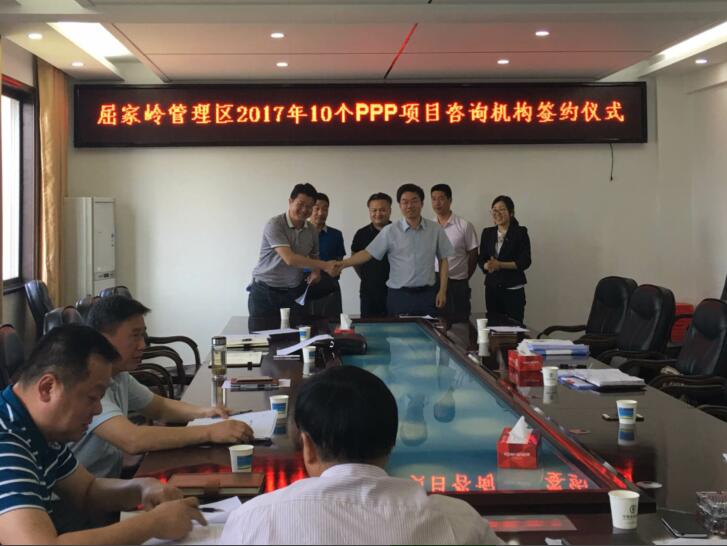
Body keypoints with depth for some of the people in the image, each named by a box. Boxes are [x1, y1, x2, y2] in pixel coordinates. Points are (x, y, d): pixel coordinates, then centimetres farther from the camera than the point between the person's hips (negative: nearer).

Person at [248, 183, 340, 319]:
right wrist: (325, 266, -31)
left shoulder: (311, 230, 2)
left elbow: (314, 257, 21)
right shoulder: (274, 225, -17)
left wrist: (316, 271, -3)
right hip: (265, 292, -5)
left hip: (294, 292, 5)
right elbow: (290, 259, -28)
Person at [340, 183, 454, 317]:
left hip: (427, 294, 1)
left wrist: (442, 291, 2)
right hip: (399, 296, -1)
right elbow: (367, 253, -4)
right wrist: (341, 264, -16)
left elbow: (443, 260, 8)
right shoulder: (389, 231, -2)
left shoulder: (435, 229, 2)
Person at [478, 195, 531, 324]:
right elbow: (481, 259, 11)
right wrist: (487, 265, -12)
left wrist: (500, 265, -16)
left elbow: (525, 262, -8)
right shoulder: (487, 233, 11)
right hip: (492, 288, 4)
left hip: (513, 288, -4)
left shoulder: (520, 232, -2)